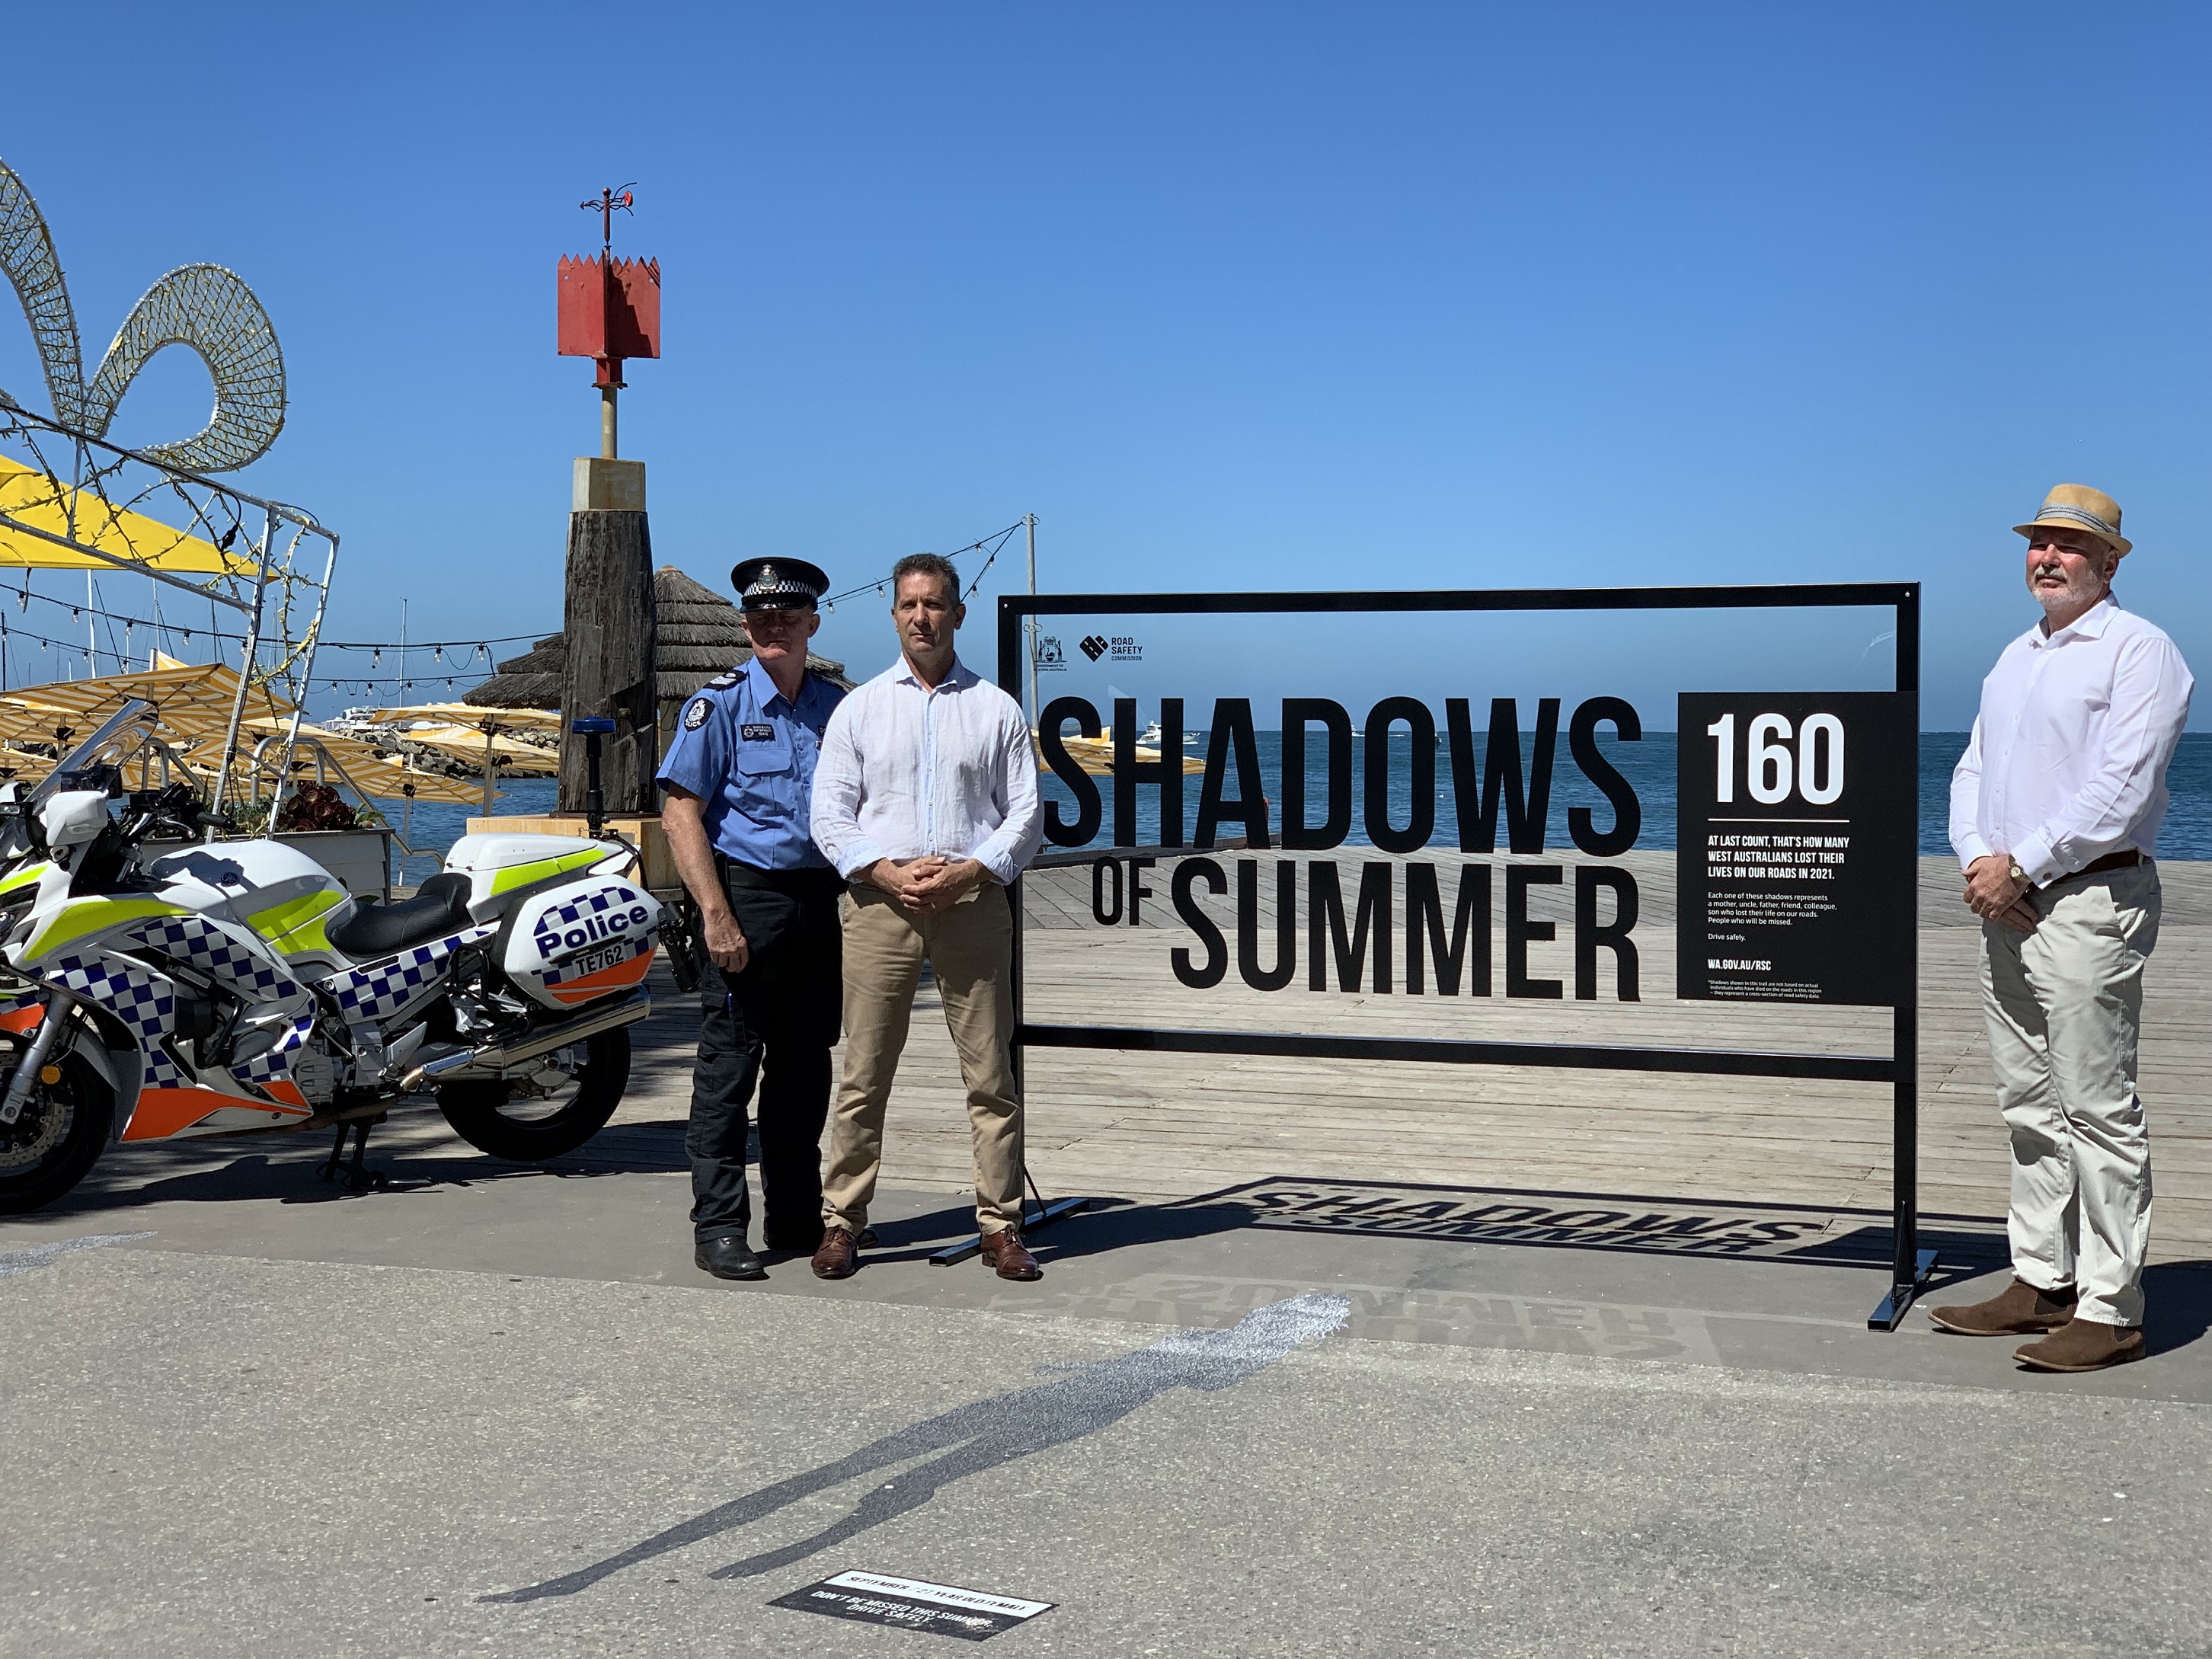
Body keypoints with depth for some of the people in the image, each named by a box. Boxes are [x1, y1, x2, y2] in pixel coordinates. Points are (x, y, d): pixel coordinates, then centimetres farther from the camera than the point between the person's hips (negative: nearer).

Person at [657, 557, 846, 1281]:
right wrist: (716, 915, -17)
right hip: (747, 893, -5)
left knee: (806, 1069, 11)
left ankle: (796, 1217, 21)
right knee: (729, 1065, -4)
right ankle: (719, 1228, 1)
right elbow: (681, 812, -8)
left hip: (821, 902, 5)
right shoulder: (720, 705, -2)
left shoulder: (838, 707, 12)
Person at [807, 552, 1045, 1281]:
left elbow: (1025, 811, 7)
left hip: (973, 899, 0)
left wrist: (966, 872, -9)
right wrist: (889, 872, -9)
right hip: (879, 899, 0)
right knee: (864, 1074, 0)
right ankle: (841, 1222, 7)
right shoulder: (859, 708, 13)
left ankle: (1001, 1227, 5)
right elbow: (829, 812, 7)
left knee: (991, 1075, -1)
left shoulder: (996, 709, 11)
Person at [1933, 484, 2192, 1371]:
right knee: (2029, 1103, 12)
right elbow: (1974, 769, 18)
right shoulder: (2016, 657, 19)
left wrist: (2022, 865, -16)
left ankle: (2110, 1312, -2)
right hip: (2008, 903, 8)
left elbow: (2119, 789, -16)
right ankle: (2042, 1282, 21)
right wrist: (1977, 858, -1)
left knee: (2099, 1113, -6)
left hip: (2090, 903, -8)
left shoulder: (2138, 650, -6)